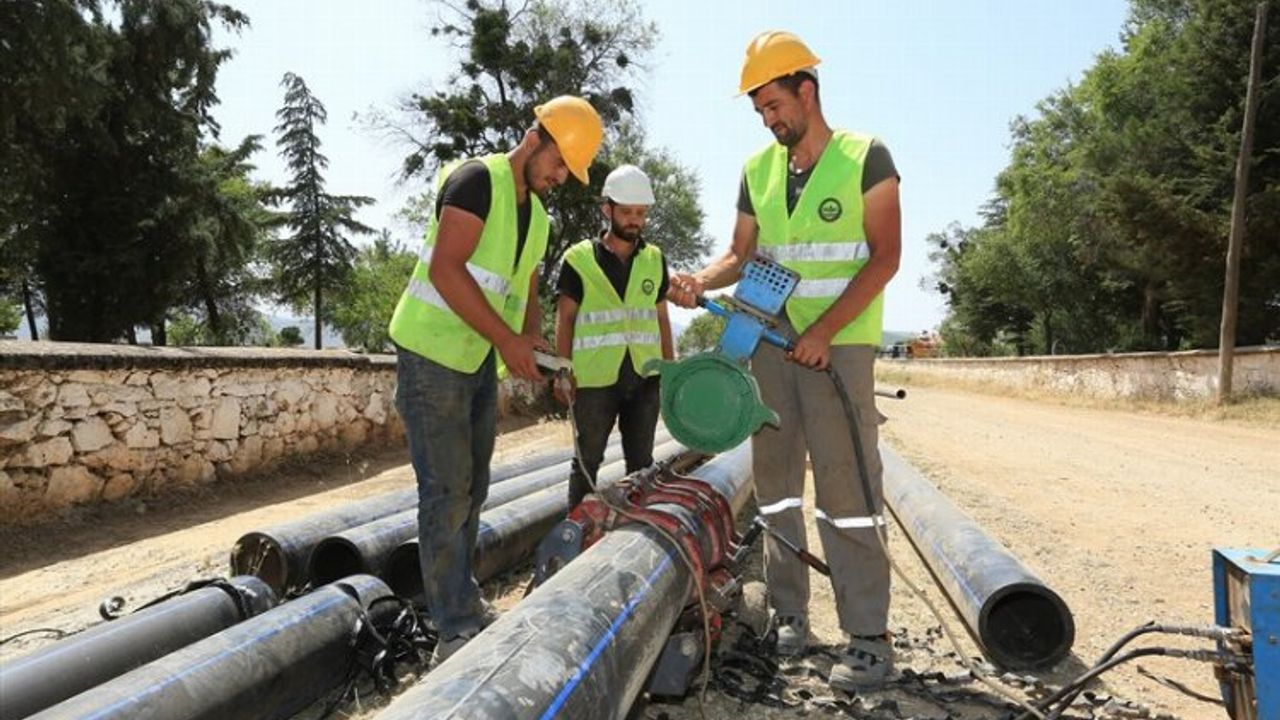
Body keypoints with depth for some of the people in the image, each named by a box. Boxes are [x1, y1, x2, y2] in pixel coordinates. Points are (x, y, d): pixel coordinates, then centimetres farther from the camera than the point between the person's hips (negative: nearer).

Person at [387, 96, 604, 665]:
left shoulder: (538, 216, 13)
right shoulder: (477, 179, -13)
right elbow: (445, 268, -24)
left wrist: (530, 344, -4)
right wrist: (507, 339, -26)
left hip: (479, 363, 9)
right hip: (431, 355, -9)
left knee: (472, 489, 13)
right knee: (447, 493, -7)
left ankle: (461, 600, 27)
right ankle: (456, 631, 0)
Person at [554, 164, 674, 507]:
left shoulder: (655, 260, 11)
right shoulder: (579, 258, 1)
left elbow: (661, 318, 16)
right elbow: (565, 319, 2)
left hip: (645, 377, 3)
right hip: (595, 378, -3)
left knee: (641, 462, 11)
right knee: (587, 462, 4)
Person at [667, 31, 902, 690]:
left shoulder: (865, 157, -3)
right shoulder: (758, 170, 10)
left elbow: (885, 257, -8)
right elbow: (741, 256, 13)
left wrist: (825, 330, -16)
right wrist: (701, 282, -9)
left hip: (839, 344, -5)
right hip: (770, 340, 5)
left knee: (845, 485, -7)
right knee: (775, 481, 7)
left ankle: (868, 635, 2)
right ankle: (788, 613, 19)